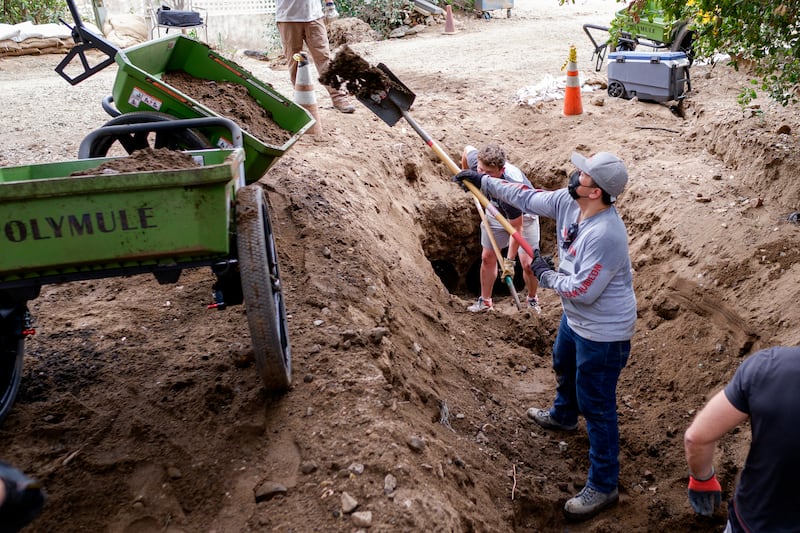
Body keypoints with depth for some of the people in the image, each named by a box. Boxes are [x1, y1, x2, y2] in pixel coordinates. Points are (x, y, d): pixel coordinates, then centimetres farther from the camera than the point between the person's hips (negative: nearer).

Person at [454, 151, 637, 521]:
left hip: (603, 332, -10)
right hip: (575, 318, 10)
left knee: (596, 406, 1)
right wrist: (483, 181, 8)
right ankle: (563, 416, 66)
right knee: (564, 366, 35)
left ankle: (603, 486, 17)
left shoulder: (605, 235, -36)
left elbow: (582, 291, -33)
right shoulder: (568, 202, -10)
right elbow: (528, 198, 6)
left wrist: (544, 273, -18)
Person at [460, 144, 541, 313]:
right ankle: (485, 301, 28)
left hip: (523, 215, -5)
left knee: (528, 264, -7)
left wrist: (510, 260, -29)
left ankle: (532, 300, 22)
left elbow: (517, 228, -35)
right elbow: (468, 149, -4)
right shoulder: (475, 160, -32)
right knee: (487, 258, 10)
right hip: (496, 212, 5)